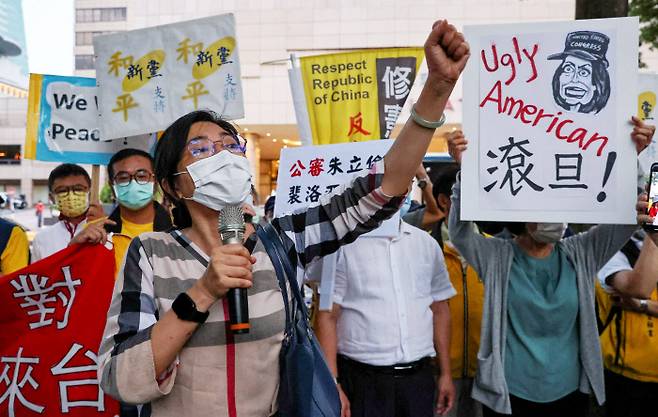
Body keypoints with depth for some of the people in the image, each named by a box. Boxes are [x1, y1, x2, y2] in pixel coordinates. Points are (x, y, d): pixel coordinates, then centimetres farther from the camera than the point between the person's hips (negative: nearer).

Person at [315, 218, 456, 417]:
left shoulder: (427, 243, 7)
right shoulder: (343, 244, -6)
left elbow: (440, 310, 12)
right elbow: (328, 316, -8)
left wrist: (445, 374, 11)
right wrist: (332, 384, -14)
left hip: (419, 378, 4)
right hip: (364, 380, -3)